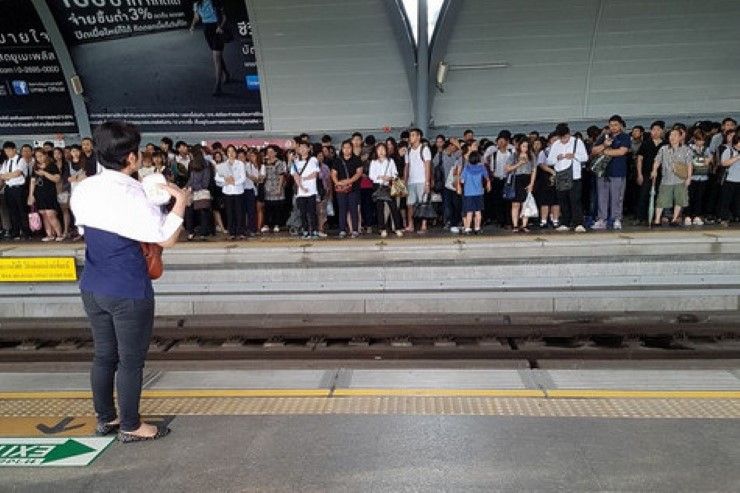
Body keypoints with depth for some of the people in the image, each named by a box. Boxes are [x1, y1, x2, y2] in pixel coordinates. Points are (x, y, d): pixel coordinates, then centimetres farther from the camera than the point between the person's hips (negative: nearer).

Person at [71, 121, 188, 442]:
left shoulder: (83, 190, 2)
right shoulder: (132, 196, -21)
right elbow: (166, 239, -19)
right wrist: (180, 202, -10)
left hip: (92, 286, 7)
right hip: (128, 291, -7)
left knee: (104, 354, 20)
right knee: (131, 360, 8)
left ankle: (105, 418, 36)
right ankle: (130, 427, 23)